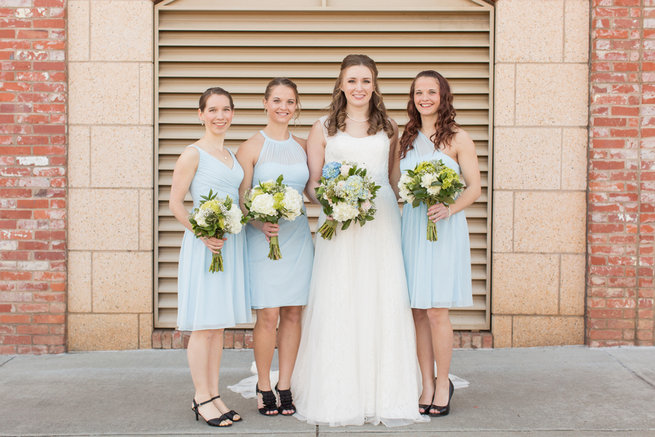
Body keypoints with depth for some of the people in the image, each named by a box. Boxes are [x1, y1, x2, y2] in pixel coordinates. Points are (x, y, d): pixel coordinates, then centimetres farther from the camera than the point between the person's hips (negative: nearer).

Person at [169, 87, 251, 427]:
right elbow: (175, 204, -9)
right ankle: (201, 398, 8)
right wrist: (203, 233, -19)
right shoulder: (193, 154, -6)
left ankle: (214, 396, 18)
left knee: (219, 324, 11)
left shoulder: (231, 155, 15)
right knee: (203, 325, -2)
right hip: (205, 245, -7)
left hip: (232, 243, 7)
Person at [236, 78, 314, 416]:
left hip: (298, 236, 4)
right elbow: (241, 198, -4)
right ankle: (263, 387, 12)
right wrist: (260, 224, -20)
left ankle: (285, 386, 17)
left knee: (293, 313, 5)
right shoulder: (251, 147, -2)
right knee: (268, 315, -5)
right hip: (262, 238, -4)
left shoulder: (303, 147, 11)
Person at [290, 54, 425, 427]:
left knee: (384, 304, -2)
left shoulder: (389, 129, 14)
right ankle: (339, 395, 6)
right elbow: (312, 183, 7)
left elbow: (396, 180, 16)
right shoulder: (323, 129, 8)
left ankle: (385, 395, 9)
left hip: (382, 224, 2)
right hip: (338, 226, -1)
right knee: (337, 305, -4)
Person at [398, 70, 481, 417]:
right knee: (417, 311, 4)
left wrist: (448, 209, -19)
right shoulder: (407, 138, 13)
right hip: (411, 226, 4)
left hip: (445, 228, -4)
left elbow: (474, 187, -2)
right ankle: (427, 385, 16)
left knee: (435, 310, -7)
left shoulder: (458, 138, 0)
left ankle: (443, 384, 10)